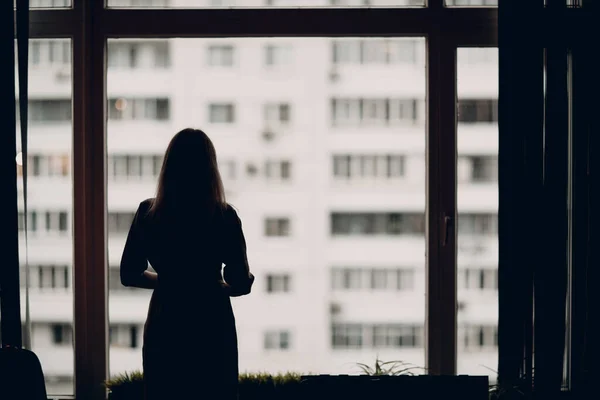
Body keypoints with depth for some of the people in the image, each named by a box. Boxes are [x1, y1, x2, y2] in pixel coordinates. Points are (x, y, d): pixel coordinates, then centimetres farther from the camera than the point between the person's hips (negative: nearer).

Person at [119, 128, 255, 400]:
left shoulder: (148, 213, -4)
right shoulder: (224, 217, -10)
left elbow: (129, 275, 5)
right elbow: (241, 284, -10)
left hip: (164, 330, 2)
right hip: (212, 329, -2)